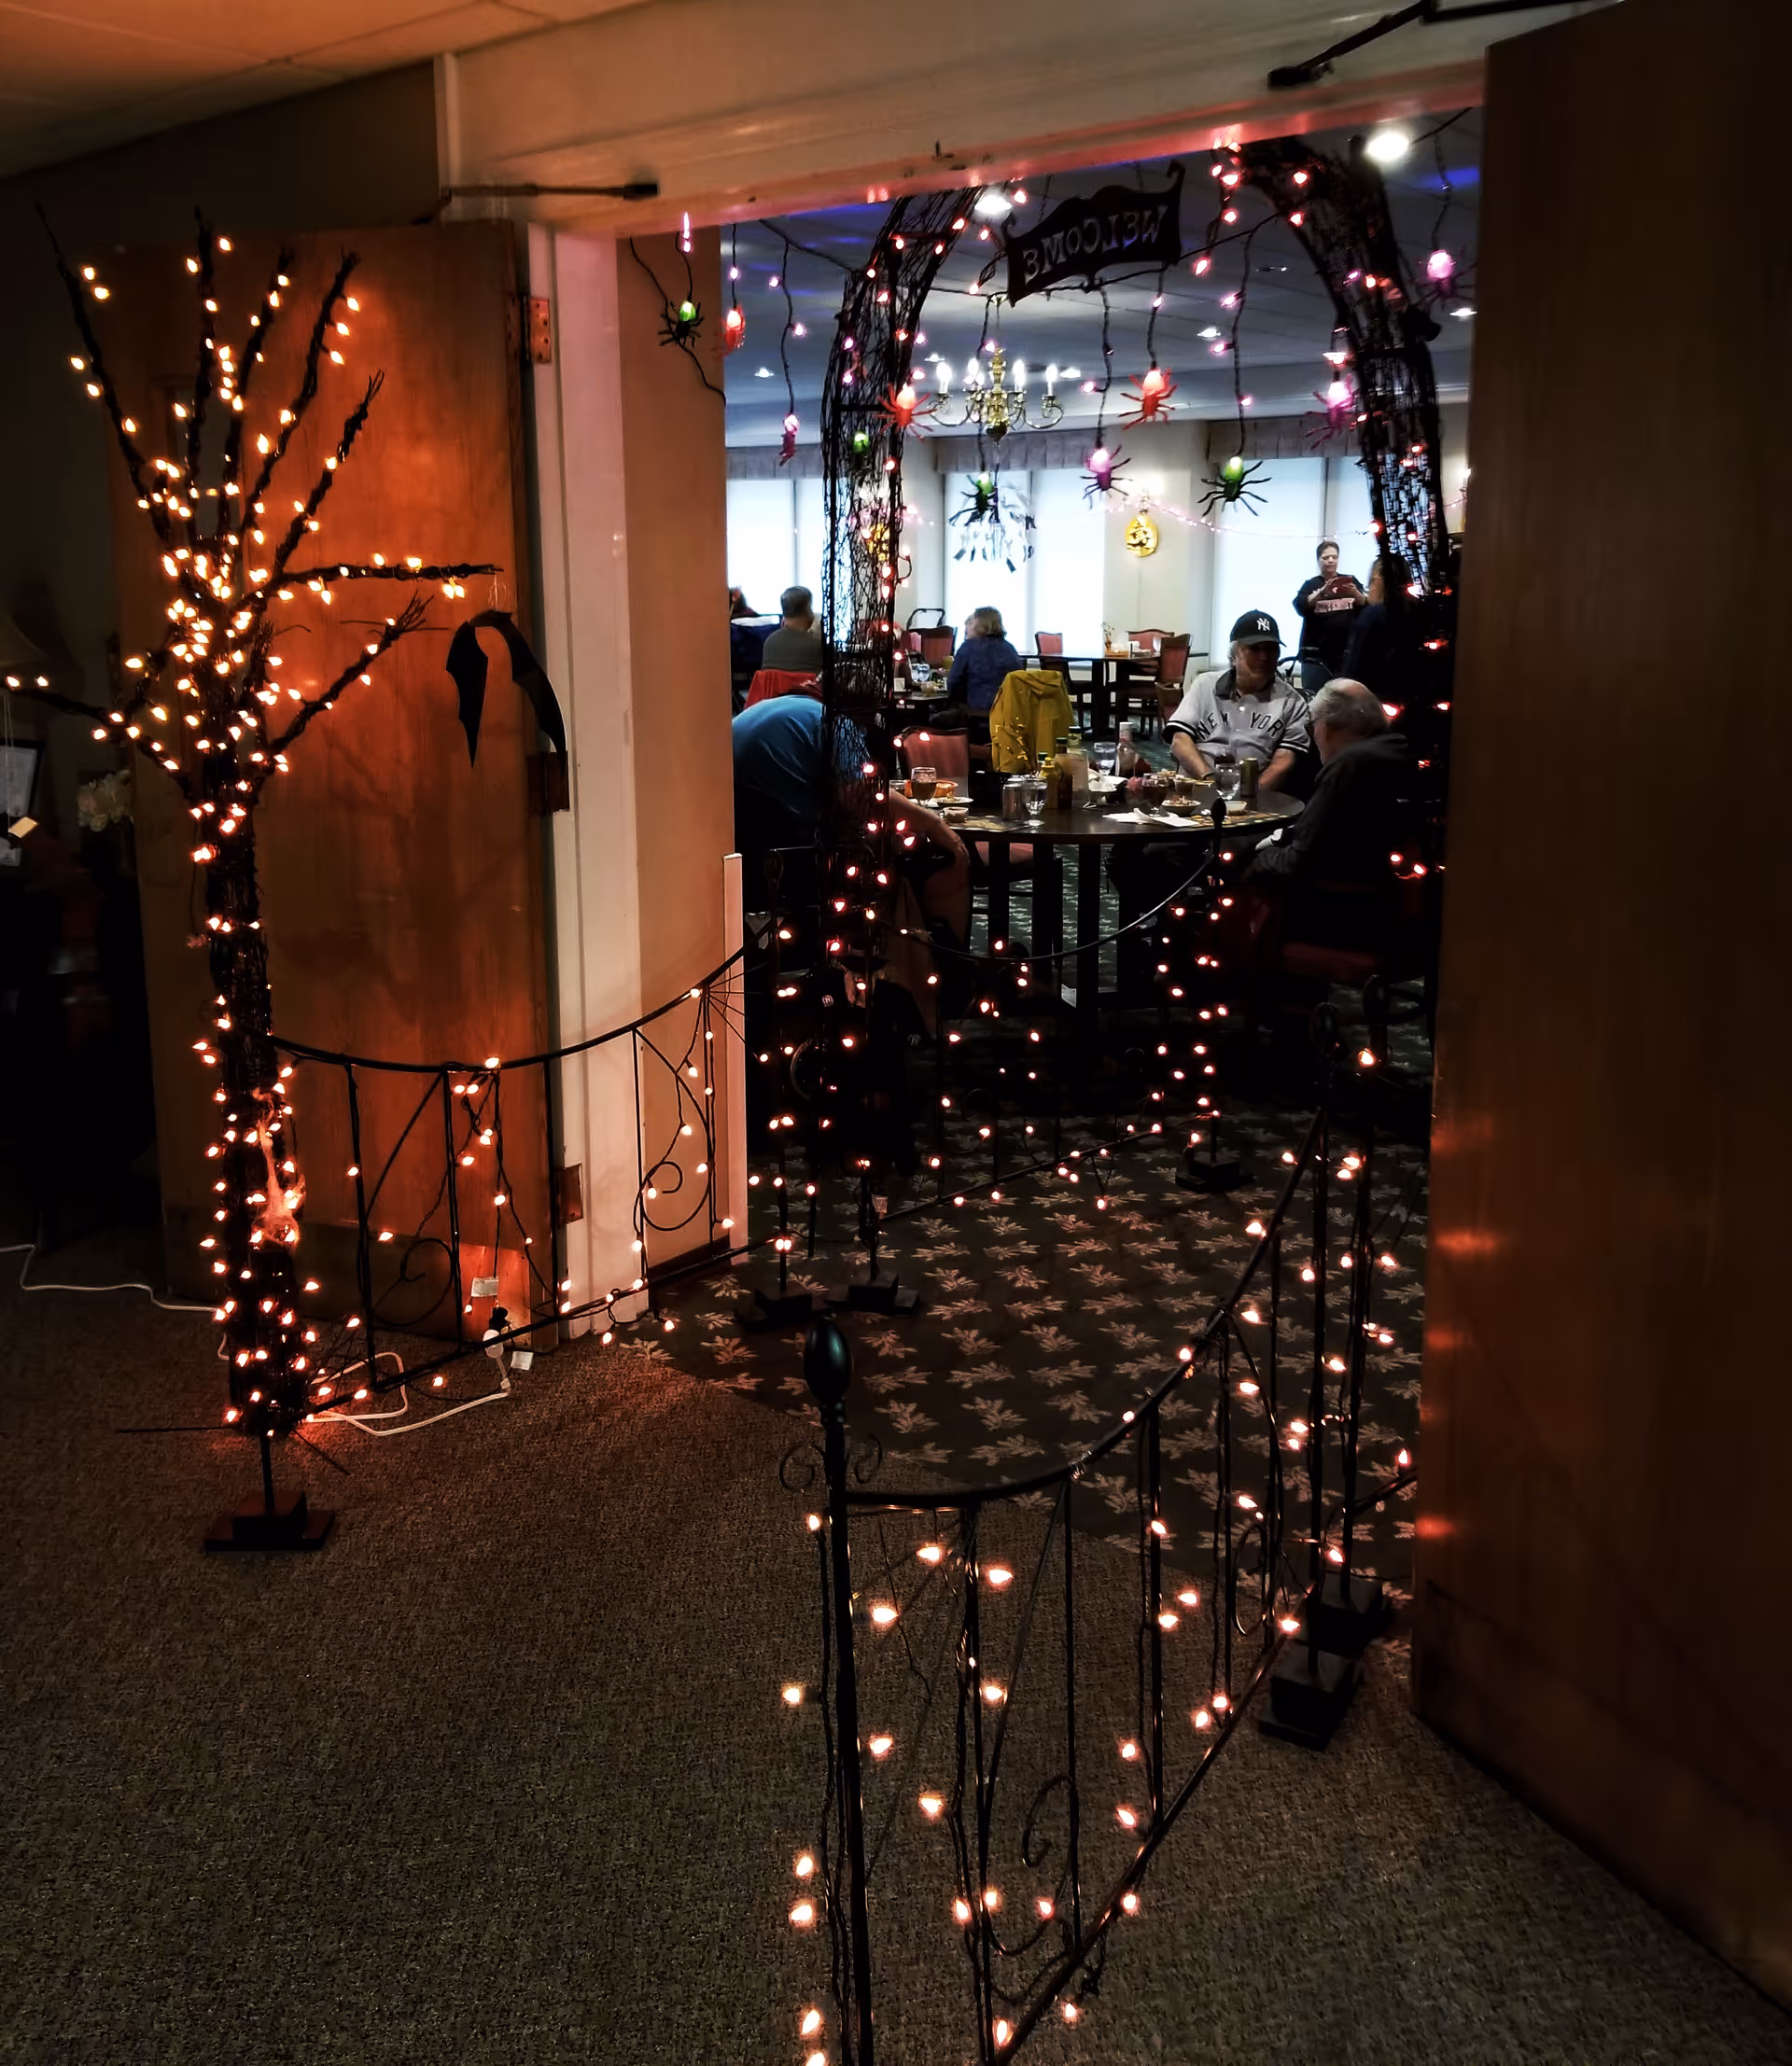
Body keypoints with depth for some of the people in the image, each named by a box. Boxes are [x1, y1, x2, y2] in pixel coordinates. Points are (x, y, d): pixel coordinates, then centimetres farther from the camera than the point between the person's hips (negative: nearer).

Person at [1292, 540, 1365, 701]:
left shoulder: (1350, 581, 12)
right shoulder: (1311, 584, 8)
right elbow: (1300, 606, -9)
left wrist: (1356, 594, -16)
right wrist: (1321, 592, -26)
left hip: (1346, 652, 1)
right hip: (1316, 653, -1)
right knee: (1314, 698, -9)